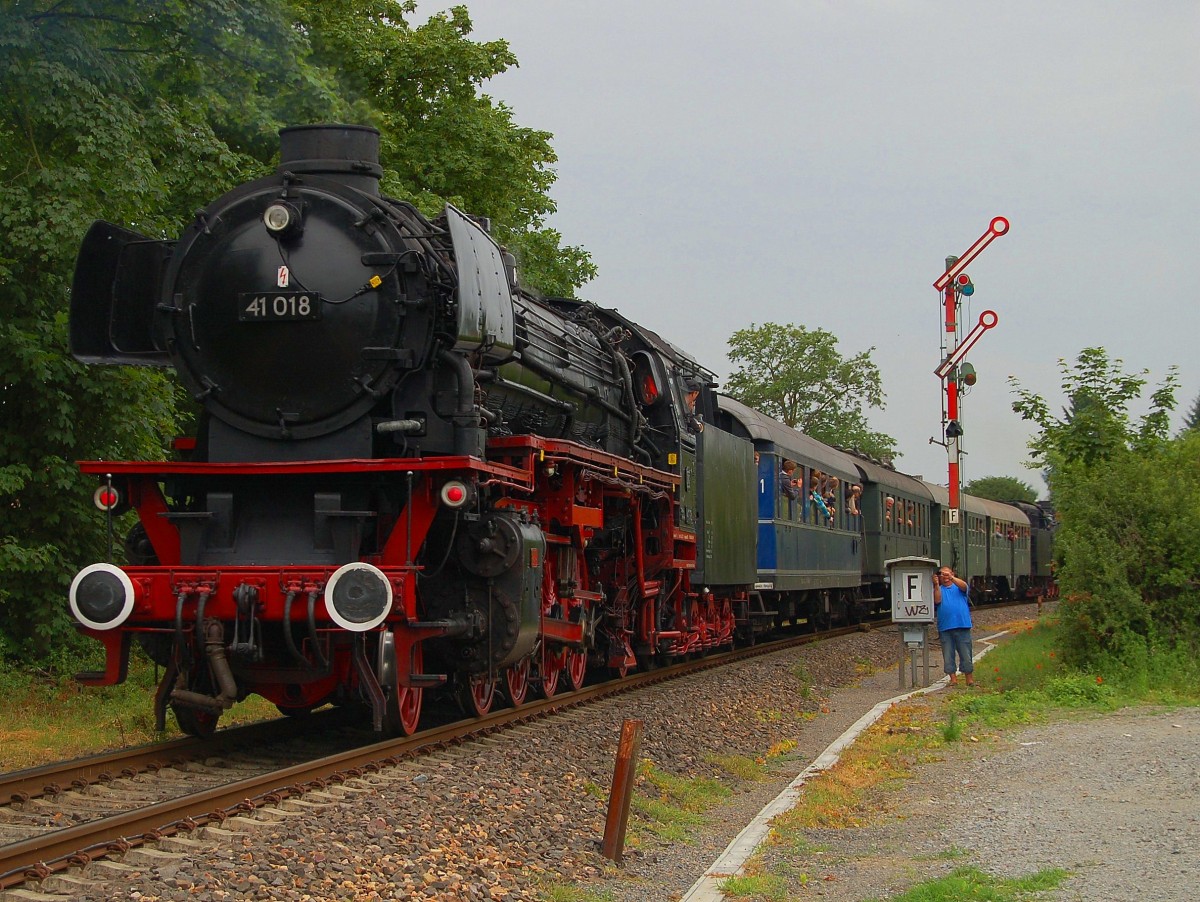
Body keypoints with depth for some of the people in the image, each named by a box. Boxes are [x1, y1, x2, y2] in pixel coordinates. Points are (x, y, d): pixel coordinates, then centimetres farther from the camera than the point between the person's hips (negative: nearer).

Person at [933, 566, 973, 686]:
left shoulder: (959, 587, 11)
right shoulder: (938, 589, 12)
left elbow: (964, 586, -12)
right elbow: (937, 600, -7)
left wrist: (951, 578, -27)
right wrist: (936, 585, -18)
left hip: (962, 626, -1)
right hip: (945, 627, 1)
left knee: (965, 654, 2)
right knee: (948, 655, 2)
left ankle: (970, 679, 10)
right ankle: (953, 678, 8)